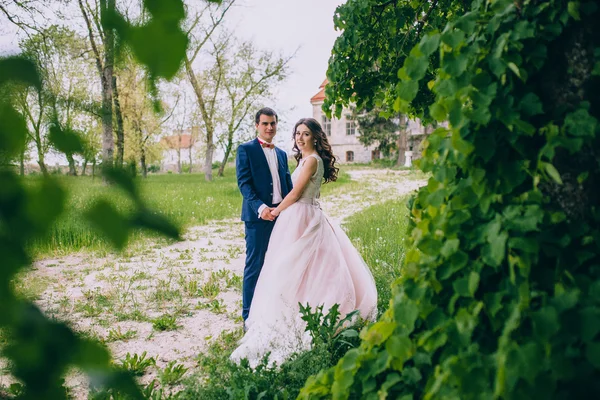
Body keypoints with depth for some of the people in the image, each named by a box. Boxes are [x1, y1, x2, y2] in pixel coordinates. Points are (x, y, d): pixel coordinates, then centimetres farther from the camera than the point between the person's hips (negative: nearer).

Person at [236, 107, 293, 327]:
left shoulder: (282, 154, 18)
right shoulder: (246, 150, -1)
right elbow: (244, 183, -10)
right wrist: (260, 207, -23)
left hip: (282, 216, 6)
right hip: (258, 216, -6)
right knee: (254, 266, -2)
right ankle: (249, 316, 6)